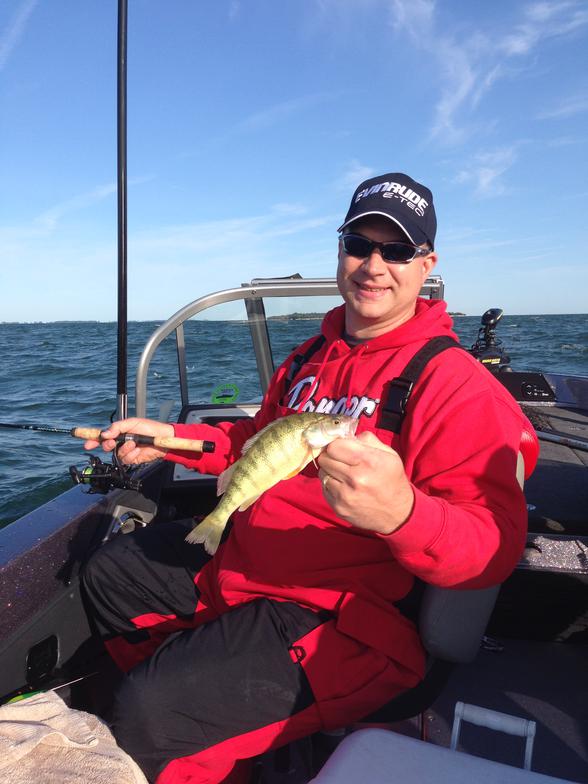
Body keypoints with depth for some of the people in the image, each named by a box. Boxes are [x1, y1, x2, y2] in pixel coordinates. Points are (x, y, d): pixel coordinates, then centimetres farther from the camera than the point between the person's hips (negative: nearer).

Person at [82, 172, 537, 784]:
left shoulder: (452, 381, -17)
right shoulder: (311, 357, 9)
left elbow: (495, 547, -24)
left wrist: (400, 512, -45)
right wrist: (171, 439, 11)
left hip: (331, 615, -8)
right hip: (239, 559, 9)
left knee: (152, 712, -23)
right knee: (108, 572, 20)